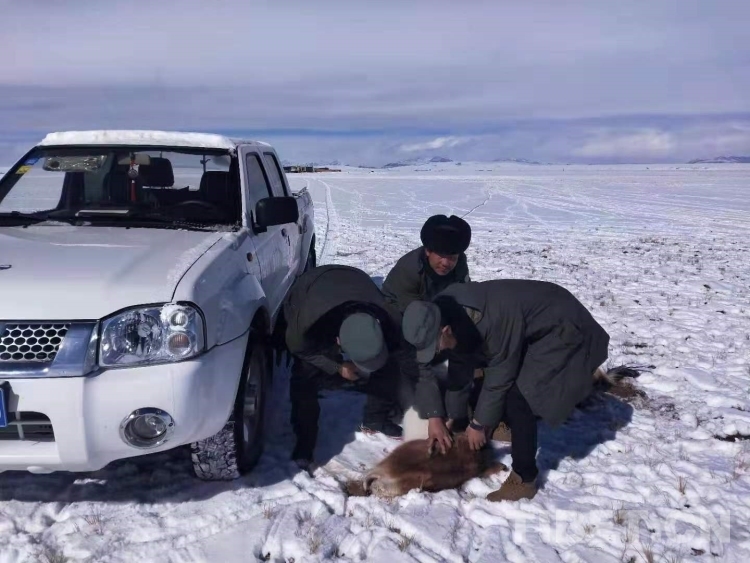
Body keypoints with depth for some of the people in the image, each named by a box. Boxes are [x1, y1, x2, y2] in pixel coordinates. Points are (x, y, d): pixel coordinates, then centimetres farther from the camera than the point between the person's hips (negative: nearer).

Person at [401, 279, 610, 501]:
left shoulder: (495, 319, -38)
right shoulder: (442, 313, -15)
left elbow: (499, 376, -24)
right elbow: (426, 366, -3)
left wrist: (479, 424, -13)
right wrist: (434, 417, -6)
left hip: (562, 330, -8)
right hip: (528, 324, 8)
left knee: (518, 397, -17)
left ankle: (523, 480, -6)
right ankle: (509, 423, 40)